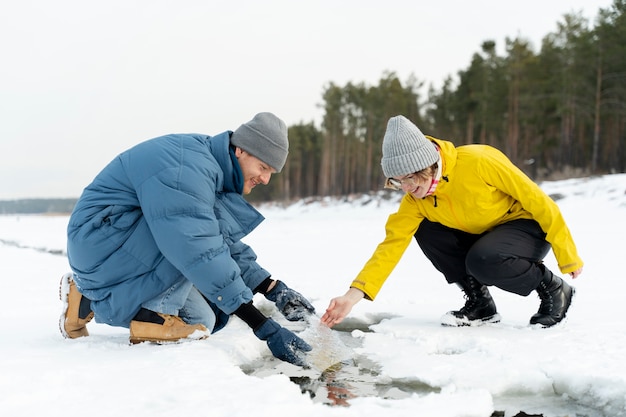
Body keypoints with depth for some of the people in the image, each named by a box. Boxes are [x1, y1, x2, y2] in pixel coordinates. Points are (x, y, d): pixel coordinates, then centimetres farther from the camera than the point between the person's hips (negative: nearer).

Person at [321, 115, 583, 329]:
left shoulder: (477, 162, -28)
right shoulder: (415, 200, -11)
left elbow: (537, 199, -21)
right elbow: (392, 243, -16)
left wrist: (568, 257, -15)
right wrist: (354, 295, -28)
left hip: (531, 226, -6)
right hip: (482, 235, 6)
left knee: (482, 261, -33)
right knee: (426, 231, -11)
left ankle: (554, 289, -5)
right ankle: (479, 303, 1)